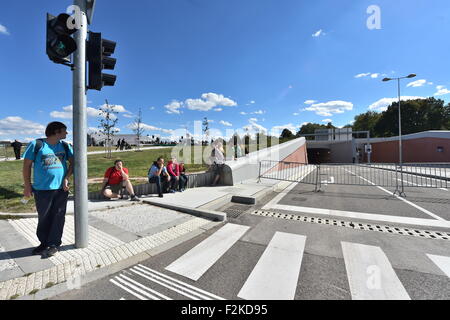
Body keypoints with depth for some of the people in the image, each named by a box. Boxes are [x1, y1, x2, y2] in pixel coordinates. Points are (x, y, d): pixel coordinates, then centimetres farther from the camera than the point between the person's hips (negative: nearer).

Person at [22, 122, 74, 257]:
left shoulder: (65, 146, 4)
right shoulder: (36, 144, -5)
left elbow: (72, 162, 6)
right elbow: (27, 165, 0)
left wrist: (66, 179, -6)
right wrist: (27, 186, 0)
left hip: (61, 189, 2)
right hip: (42, 189, -2)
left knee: (58, 217, 6)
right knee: (44, 218, 12)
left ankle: (54, 244, 20)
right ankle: (44, 243, 30)